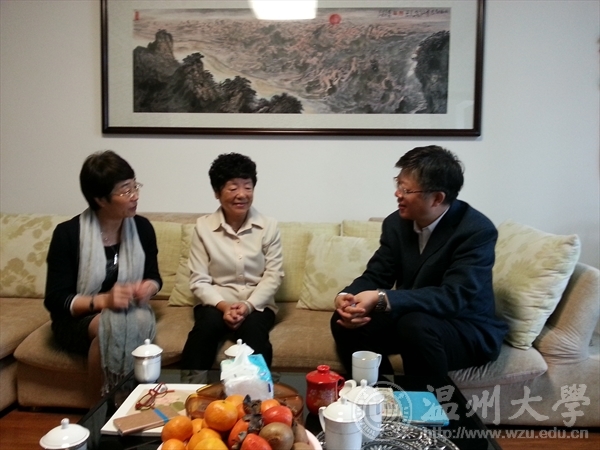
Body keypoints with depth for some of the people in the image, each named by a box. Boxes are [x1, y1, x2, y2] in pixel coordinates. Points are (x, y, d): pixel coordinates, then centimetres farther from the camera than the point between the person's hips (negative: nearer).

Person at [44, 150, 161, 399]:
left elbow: (153, 277, 10)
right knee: (110, 324, -36)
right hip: (77, 319, -2)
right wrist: (103, 300, -29)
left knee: (141, 321, -33)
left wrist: (148, 288, -15)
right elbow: (55, 301, -13)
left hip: (129, 313, 3)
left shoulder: (142, 228, -3)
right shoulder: (68, 233, -14)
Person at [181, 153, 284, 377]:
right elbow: (199, 281, -5)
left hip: (257, 304, 0)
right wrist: (224, 306, -22)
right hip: (216, 302, 0)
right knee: (207, 323, -31)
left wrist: (248, 305, -20)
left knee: (253, 327, -32)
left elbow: (273, 276, -4)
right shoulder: (203, 227, -3)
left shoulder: (268, 227, -2)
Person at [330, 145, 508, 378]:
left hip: (468, 329, -5)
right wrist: (347, 296, -25)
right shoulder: (396, 223, -3)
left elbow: (454, 296, -31)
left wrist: (382, 299, -40)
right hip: (411, 317, 6)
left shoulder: (477, 230, -22)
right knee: (343, 319, -13)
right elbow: (376, 275, -1)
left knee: (416, 325, -35)